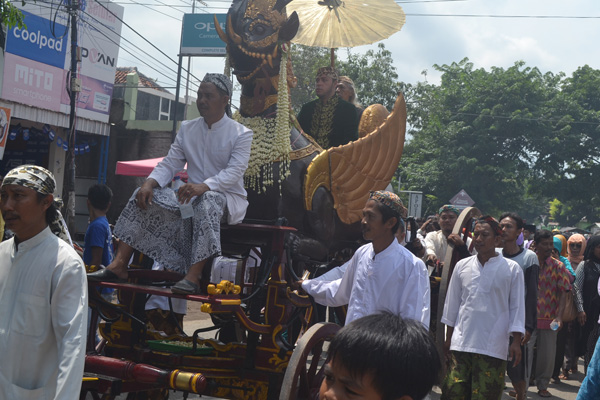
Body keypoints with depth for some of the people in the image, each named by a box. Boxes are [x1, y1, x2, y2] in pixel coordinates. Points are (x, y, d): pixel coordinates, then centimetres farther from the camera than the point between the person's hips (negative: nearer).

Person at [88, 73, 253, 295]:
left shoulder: (241, 133, -3)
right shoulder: (187, 129, 13)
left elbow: (235, 171, -18)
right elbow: (169, 164, 6)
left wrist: (204, 186, -37)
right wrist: (149, 183, -16)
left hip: (228, 196, -5)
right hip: (192, 195, 5)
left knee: (206, 201, -40)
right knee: (144, 196, -14)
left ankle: (193, 277, -46)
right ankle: (118, 265, -19)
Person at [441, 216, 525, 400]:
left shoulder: (512, 269, 0)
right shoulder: (462, 266, 7)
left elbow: (517, 307, 2)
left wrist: (516, 342, -4)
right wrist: (448, 338, 13)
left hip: (493, 348, -2)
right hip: (460, 343, 3)